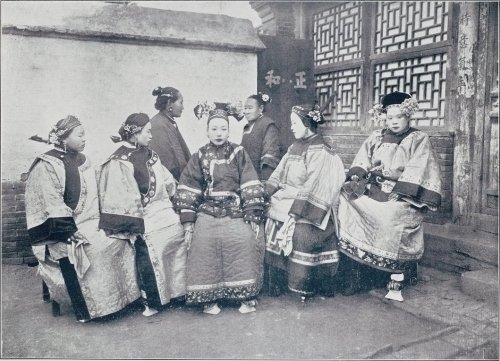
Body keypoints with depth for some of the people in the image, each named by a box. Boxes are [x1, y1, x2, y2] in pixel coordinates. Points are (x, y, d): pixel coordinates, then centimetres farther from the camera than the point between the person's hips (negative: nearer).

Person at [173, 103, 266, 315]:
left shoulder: (238, 153, 4)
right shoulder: (199, 157, 7)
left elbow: (251, 188, 0)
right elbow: (187, 190, 6)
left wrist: (253, 218, -5)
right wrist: (187, 221, 0)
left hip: (235, 213, -1)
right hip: (207, 214, 1)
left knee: (245, 241, -20)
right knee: (204, 245, -18)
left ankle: (246, 296, -1)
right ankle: (208, 299, 1)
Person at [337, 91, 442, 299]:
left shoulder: (419, 140, 5)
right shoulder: (376, 137, 17)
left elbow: (417, 174, -5)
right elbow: (361, 161, 7)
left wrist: (394, 174, -14)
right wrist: (357, 175, -11)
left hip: (402, 196, -3)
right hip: (373, 190, 3)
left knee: (391, 215, -29)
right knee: (347, 198, -19)